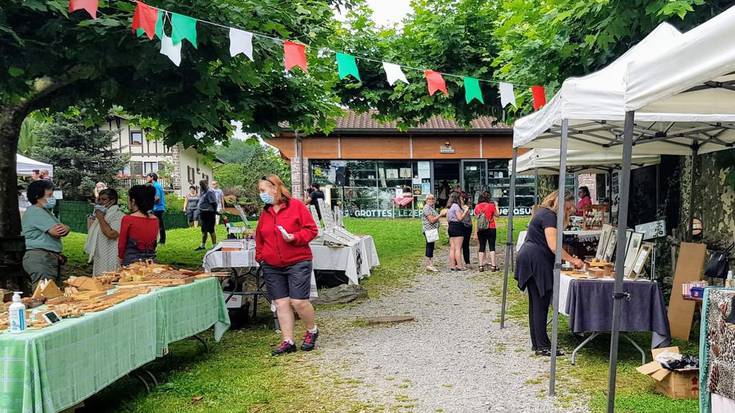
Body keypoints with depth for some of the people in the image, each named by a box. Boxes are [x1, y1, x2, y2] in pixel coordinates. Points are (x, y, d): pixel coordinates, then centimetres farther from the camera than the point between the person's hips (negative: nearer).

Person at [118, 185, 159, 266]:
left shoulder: (127, 219, -9)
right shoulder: (155, 220, 3)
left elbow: (121, 244, 1)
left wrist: (121, 258, 16)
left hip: (131, 262, -4)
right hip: (151, 261, 4)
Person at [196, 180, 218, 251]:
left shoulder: (209, 192, -15)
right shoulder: (203, 192, 15)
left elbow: (214, 204, -18)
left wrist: (214, 213, -18)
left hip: (209, 214, -10)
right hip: (203, 213, 10)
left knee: (211, 230, -4)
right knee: (204, 231, 16)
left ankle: (214, 246, 2)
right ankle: (203, 245, 25)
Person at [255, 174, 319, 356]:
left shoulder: (296, 206, -4)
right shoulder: (264, 213, 12)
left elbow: (311, 229, -6)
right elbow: (259, 237, 23)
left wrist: (295, 237, -20)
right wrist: (260, 256, 12)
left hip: (297, 263, -5)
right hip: (271, 267, 5)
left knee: (299, 301, -8)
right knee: (281, 303, 3)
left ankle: (312, 331, 18)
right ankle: (288, 342, 11)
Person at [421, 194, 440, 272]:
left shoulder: (431, 208, 19)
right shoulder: (427, 208, -13)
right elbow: (432, 220, -19)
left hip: (433, 230, 10)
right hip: (429, 230, -10)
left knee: (430, 248, 10)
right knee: (430, 247, -9)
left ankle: (430, 265, 13)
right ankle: (429, 265, -7)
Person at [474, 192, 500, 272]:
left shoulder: (477, 207, 2)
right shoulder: (491, 206, -6)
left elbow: (476, 219, 6)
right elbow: (497, 214, 7)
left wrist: (476, 233, 11)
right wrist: (496, 206, 22)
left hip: (481, 230, 3)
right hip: (491, 229, -3)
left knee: (482, 247, 7)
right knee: (492, 247, 0)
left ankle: (481, 266, 5)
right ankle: (493, 265, -3)